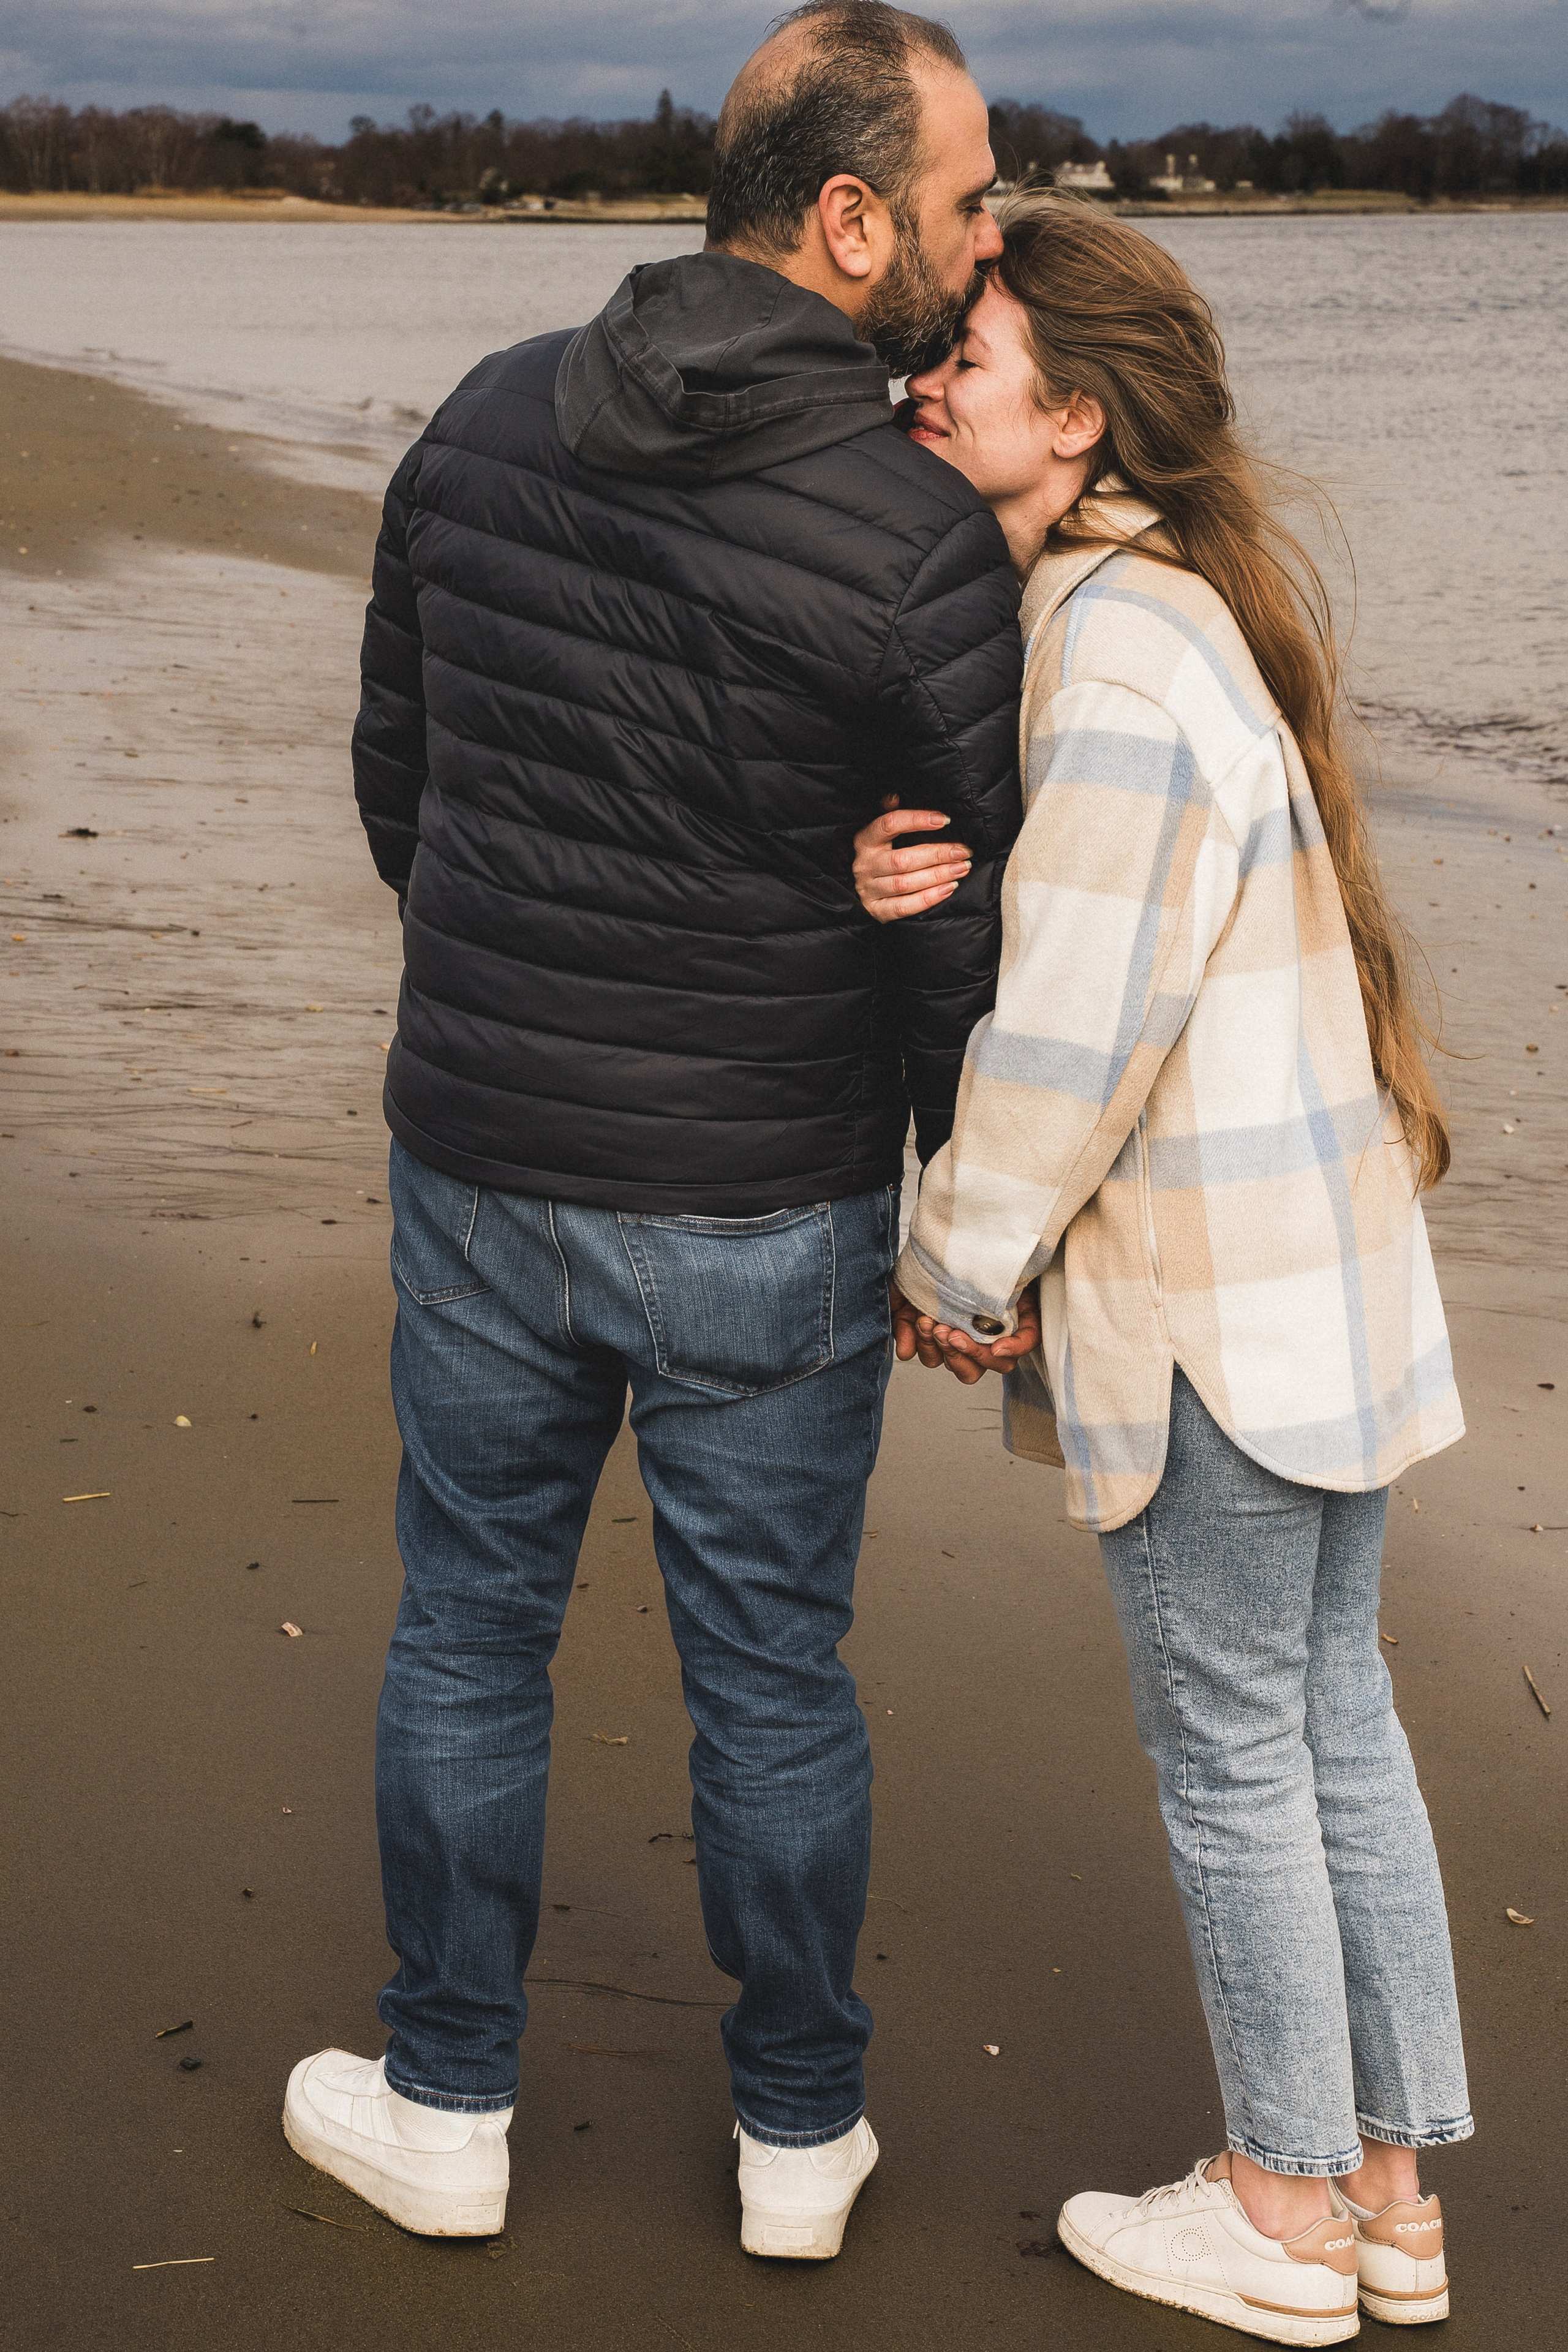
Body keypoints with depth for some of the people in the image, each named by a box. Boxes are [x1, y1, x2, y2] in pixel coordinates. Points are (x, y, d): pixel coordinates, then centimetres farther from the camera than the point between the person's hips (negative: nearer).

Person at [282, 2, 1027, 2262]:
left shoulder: (486, 424, -4)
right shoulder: (928, 546, -19)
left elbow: (396, 775, 7)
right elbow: (970, 939, -12)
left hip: (482, 1166, 3)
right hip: (768, 1217, -3)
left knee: (468, 1637, 19)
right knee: (773, 1676, 13)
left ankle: (446, 2106, 32)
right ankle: (801, 2134, 31)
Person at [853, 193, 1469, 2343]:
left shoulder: (1121, 661, -22)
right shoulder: (1216, 594, 9)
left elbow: (1076, 1029, -21)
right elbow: (1061, 889, 10)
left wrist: (959, 1269, -7)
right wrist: (900, 867, -12)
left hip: (1208, 1305, -9)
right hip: (1341, 1268, 9)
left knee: (1229, 1760, 6)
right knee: (1337, 1717, 17)